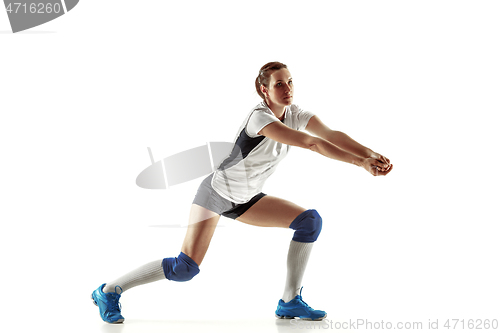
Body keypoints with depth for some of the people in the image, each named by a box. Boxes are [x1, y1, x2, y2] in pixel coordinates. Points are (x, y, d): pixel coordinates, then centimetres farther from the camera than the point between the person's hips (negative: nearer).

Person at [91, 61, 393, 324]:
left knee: (311, 220, -5)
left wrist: (371, 154, -30)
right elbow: (311, 143, -35)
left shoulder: (295, 114, -3)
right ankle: (109, 291, -2)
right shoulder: (260, 117, -27)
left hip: (245, 199, 8)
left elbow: (332, 135, -15)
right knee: (186, 268, -19)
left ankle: (290, 302, -2)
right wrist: (360, 162, -37)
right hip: (216, 192, -8)